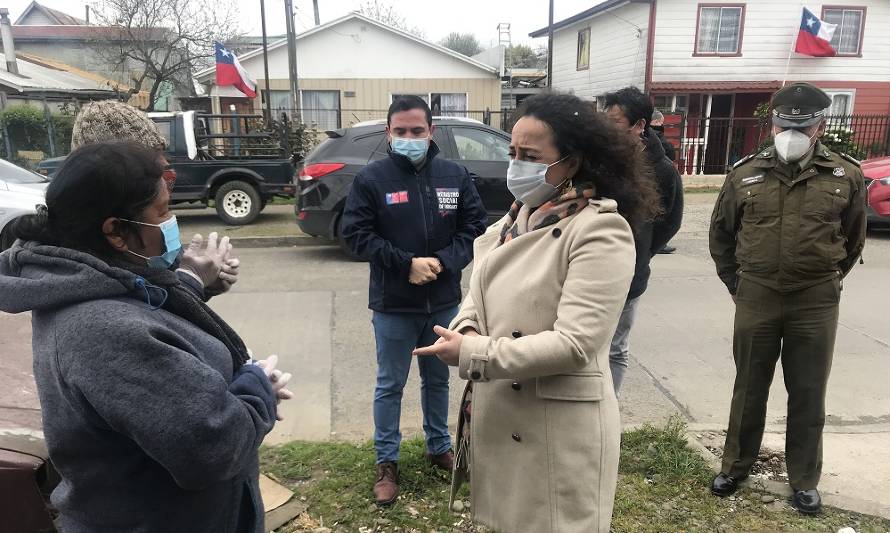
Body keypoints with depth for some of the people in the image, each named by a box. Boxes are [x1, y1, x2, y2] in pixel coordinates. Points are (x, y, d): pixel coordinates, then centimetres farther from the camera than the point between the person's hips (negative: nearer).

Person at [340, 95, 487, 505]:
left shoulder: (456, 176, -1)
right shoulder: (371, 178, -9)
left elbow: (474, 226, -1)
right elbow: (357, 234, -12)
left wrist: (443, 261, -17)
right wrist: (407, 263, -20)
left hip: (444, 301, 3)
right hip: (393, 305, -2)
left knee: (438, 380, 20)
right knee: (390, 385, 12)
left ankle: (439, 447, 41)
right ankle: (386, 462, 29)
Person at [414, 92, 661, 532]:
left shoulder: (600, 231, -18)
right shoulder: (517, 220, 6)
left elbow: (575, 342, -24)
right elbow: (478, 294, 11)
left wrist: (472, 354, -21)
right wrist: (466, 329, -12)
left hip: (560, 428, -7)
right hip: (498, 416, 7)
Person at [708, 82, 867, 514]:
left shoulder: (845, 176, -2)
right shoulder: (745, 174, -1)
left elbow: (853, 238, 11)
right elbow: (721, 233, 10)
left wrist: (826, 282, 11)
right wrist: (736, 283, 8)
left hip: (816, 303, 0)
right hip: (756, 298, 1)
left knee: (808, 394, 10)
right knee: (749, 388, 13)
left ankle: (804, 480, 27)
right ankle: (736, 465, 30)